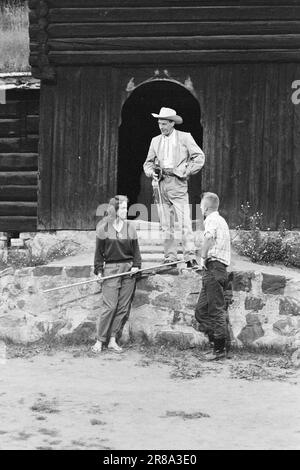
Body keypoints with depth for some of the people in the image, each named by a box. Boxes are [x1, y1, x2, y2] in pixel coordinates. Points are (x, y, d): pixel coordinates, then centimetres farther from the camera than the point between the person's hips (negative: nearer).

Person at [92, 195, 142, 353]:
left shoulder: (130, 227, 8)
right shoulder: (104, 228, -1)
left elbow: (135, 248, 12)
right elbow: (99, 251, 2)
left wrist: (136, 265, -1)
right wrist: (99, 270, -3)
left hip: (128, 270, 4)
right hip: (110, 269, -4)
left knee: (124, 308, 2)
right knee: (110, 306, -9)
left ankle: (113, 340, 10)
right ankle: (100, 340, 0)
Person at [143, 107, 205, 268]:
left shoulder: (184, 137, 3)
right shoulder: (155, 141, 16)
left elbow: (199, 157, 0)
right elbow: (148, 162, 22)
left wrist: (184, 172, -7)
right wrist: (151, 172, 1)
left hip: (177, 183, -5)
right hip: (162, 183, 5)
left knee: (184, 222, -13)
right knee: (165, 224, 4)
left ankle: (190, 257, -15)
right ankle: (170, 257, 8)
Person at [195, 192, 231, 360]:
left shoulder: (211, 219, -7)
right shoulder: (221, 220, 23)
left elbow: (209, 238, -26)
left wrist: (203, 258, -21)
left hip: (213, 267, -10)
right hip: (220, 269, 10)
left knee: (217, 310, -6)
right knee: (201, 310, 12)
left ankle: (220, 349, -4)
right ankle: (217, 343, 12)